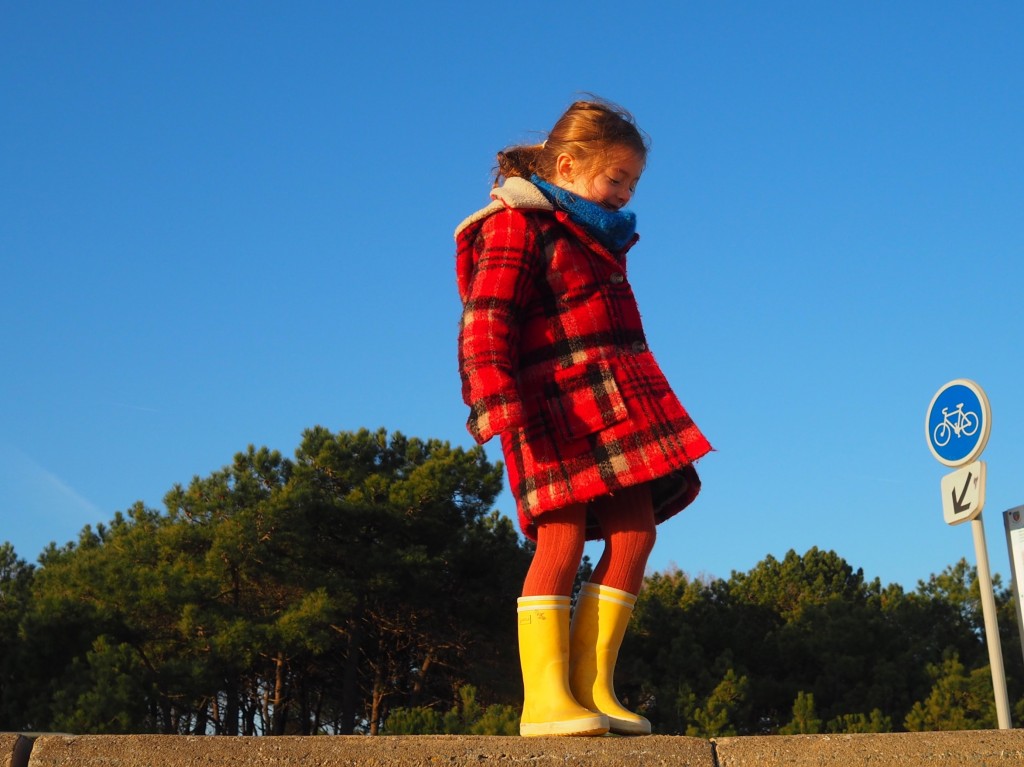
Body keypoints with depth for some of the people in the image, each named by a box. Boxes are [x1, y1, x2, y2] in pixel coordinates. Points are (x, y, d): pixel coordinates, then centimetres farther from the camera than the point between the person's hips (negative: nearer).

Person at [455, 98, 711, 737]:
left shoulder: (598, 235, 25)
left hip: (617, 407, 9)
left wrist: (637, 406, 25)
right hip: (556, 408, -8)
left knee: (635, 534, 0)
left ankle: (592, 686, 3)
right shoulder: (517, 225, -3)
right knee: (563, 541, -12)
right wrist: (500, 402, -25)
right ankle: (545, 697, -8)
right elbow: (486, 320, -13)